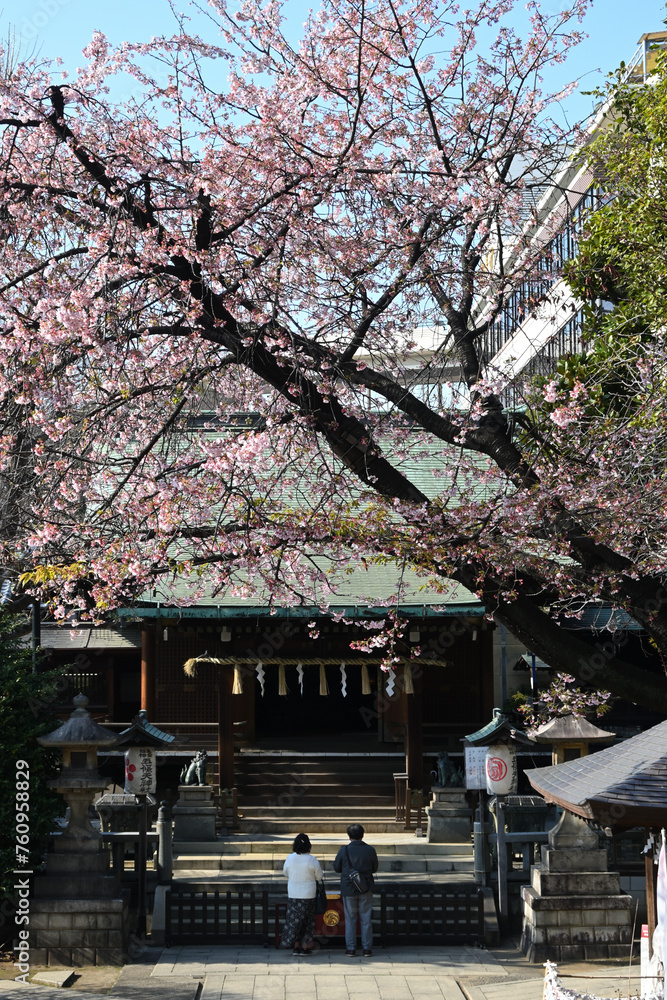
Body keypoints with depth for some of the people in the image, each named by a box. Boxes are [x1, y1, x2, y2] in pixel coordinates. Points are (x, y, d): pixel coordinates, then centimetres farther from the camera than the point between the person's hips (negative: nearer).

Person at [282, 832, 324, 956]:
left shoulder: (290, 858, -5)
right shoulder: (312, 860, -14)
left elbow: (285, 872, 10)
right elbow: (319, 877, -3)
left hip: (292, 894, 3)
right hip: (308, 894, -3)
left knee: (294, 920, 11)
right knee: (307, 921, 7)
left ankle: (296, 947, 13)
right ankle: (305, 947, 9)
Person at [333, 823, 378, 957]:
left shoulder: (344, 850, -11)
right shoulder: (370, 850, -7)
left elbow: (336, 868, 0)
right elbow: (374, 868, 5)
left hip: (348, 889, -1)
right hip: (366, 889, 1)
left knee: (350, 919, 8)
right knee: (366, 919, 8)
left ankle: (351, 949, 10)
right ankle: (367, 949, 9)